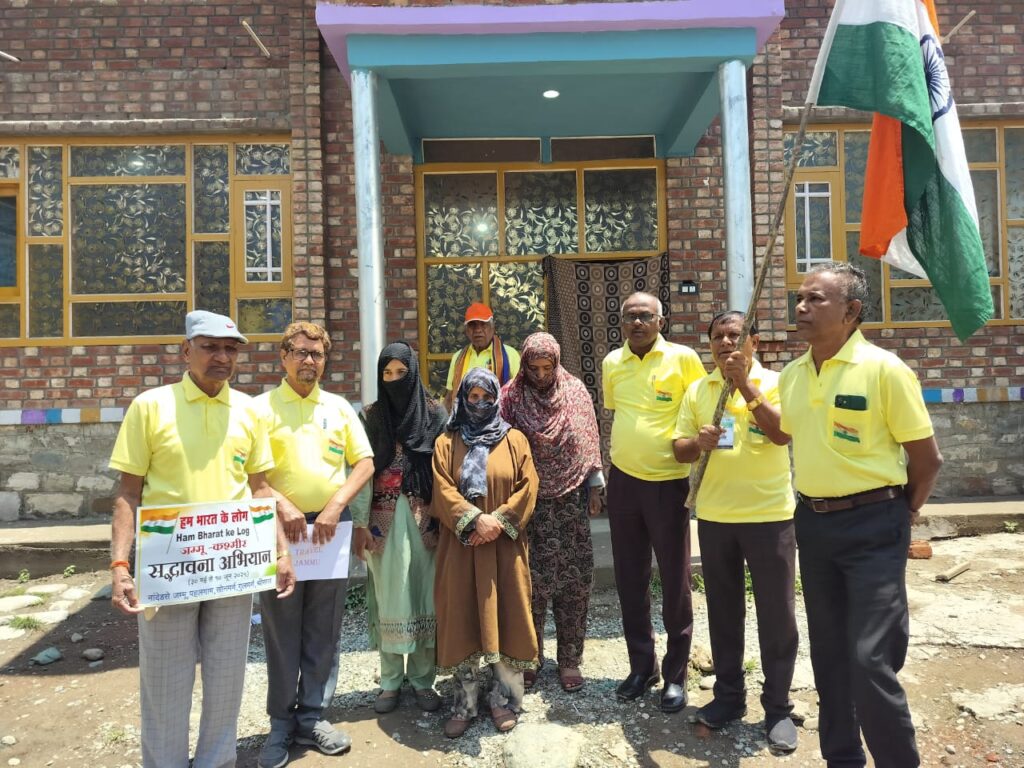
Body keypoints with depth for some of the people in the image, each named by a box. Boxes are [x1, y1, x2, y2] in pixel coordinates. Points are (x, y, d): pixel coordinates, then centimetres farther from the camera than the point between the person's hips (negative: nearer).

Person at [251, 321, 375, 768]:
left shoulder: (339, 407, 9)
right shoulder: (262, 407, 1)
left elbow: (364, 463, 5)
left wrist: (335, 506, -8)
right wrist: (281, 505, -18)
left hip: (331, 529, 2)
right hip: (280, 529, -2)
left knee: (323, 632, 11)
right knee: (281, 632, 8)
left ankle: (312, 717, 26)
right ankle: (281, 724, 24)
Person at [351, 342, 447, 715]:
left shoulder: (435, 414, 3)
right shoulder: (371, 417, 5)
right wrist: (360, 524, -3)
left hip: (425, 517, 0)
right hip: (385, 519, 0)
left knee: (424, 593, 4)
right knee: (389, 596, 5)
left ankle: (422, 679, 18)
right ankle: (390, 681, 19)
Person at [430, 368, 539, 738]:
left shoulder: (514, 440, 6)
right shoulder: (446, 443, 6)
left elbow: (528, 487, -2)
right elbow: (443, 491, -4)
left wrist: (499, 521, -13)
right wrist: (476, 519, -18)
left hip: (504, 546, 0)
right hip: (461, 545, 0)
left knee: (505, 618, 3)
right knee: (462, 620, 4)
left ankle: (504, 700, 18)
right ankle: (464, 704, 16)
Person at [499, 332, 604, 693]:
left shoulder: (575, 390, 3)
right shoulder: (510, 396, -3)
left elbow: (589, 441, 8)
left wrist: (594, 487, 7)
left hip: (571, 498, 2)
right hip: (529, 500, -2)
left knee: (574, 580, 4)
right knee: (531, 581, 3)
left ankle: (569, 659, 19)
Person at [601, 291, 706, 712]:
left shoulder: (683, 358, -8)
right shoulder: (612, 363, 5)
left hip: (668, 483, -4)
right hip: (623, 482, 4)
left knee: (675, 582, 6)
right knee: (629, 580, 12)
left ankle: (675, 674, 23)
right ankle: (641, 666, 29)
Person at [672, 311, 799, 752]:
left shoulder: (774, 383, -2)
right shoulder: (697, 390, 8)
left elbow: (781, 433, -19)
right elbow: (679, 450, 6)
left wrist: (744, 383, -21)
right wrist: (696, 441, -16)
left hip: (769, 515, -3)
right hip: (713, 516, 4)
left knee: (776, 613, 6)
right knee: (722, 610, 14)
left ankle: (778, 708, 23)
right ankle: (728, 695, 31)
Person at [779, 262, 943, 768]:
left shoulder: (884, 369, -13)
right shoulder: (792, 375, 4)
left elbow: (927, 459, -6)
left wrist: (897, 516, 1)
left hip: (871, 525, -6)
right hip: (812, 523, 6)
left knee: (870, 660, -6)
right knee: (828, 655, 17)